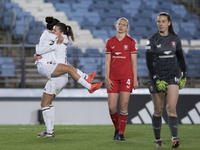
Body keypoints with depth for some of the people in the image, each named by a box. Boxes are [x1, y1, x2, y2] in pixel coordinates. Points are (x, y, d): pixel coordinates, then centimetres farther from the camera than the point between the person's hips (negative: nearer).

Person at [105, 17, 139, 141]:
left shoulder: (131, 42, 2)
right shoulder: (110, 42, 8)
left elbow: (134, 62, 2)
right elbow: (107, 61, 7)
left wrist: (135, 79, -2)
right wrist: (107, 78, -1)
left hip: (126, 77, -2)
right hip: (113, 78, 2)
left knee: (124, 106, -4)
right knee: (112, 107, -3)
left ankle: (121, 133, 4)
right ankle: (117, 129, 21)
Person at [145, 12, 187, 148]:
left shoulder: (175, 39, 6)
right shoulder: (152, 40, -2)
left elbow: (180, 57, 16)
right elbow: (149, 62, -6)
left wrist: (184, 75, 10)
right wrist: (156, 79, -14)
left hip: (173, 77, 1)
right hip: (157, 78, -1)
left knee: (172, 108, -13)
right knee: (158, 110, 3)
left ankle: (174, 138, -23)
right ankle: (158, 139, 15)